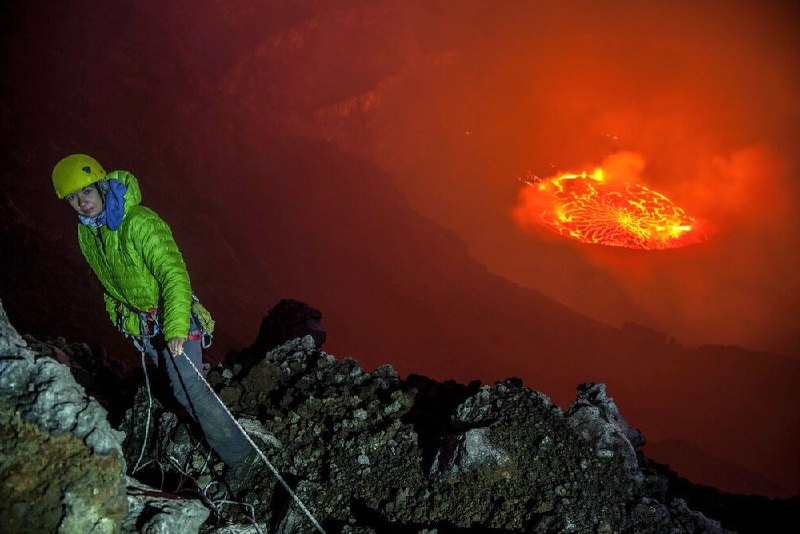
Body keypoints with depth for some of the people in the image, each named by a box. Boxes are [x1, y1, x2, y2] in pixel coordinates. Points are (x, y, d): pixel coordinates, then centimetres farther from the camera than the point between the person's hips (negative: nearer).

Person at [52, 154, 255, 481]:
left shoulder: (139, 223, -26)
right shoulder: (86, 232, 0)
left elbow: (174, 274, -33)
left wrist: (176, 328, -42)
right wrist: (120, 316, 20)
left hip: (172, 318, -7)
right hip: (140, 324, 8)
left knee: (188, 388, -11)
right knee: (175, 380, 20)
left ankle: (238, 454, 0)